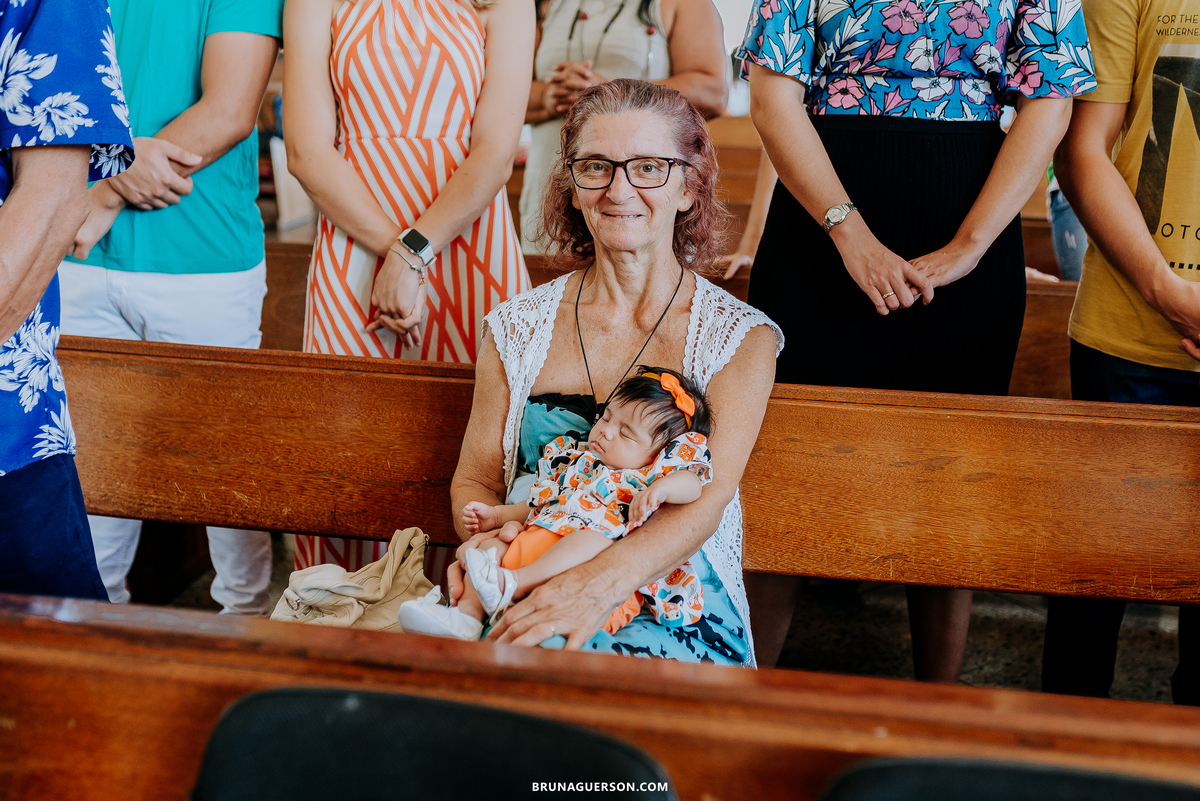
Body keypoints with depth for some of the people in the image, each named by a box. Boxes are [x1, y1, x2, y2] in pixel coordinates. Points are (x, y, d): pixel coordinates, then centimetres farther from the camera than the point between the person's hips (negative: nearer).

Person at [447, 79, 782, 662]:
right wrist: (485, 539, -13)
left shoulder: (740, 339, 1)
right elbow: (475, 478, 14)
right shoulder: (519, 328, 11)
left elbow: (703, 505, -12)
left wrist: (597, 584, -32)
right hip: (524, 587, 3)